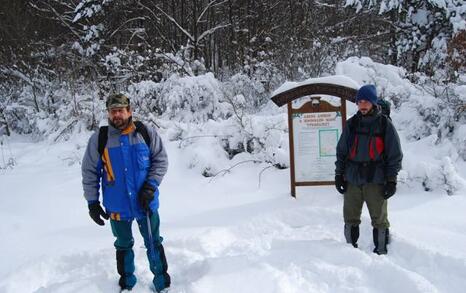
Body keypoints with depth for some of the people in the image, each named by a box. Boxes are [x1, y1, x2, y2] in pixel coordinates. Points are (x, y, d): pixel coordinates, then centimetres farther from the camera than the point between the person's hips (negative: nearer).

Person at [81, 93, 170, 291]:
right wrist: (92, 202, -1)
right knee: (123, 246, 18)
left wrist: (151, 185, -13)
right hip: (117, 206, 1)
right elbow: (89, 172, 0)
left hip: (146, 203, 0)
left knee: (154, 243, 13)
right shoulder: (99, 139, -7)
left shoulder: (146, 133, -8)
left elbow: (161, 160, -1)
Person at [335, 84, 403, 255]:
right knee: (350, 218, 9)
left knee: (379, 219, 5)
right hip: (352, 179, 3)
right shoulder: (351, 124, 8)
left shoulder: (385, 124, -1)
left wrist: (391, 180, -5)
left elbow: (395, 154, 0)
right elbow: (341, 151, 12)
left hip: (376, 180, -3)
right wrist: (339, 174, 5)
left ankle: (381, 251, 18)